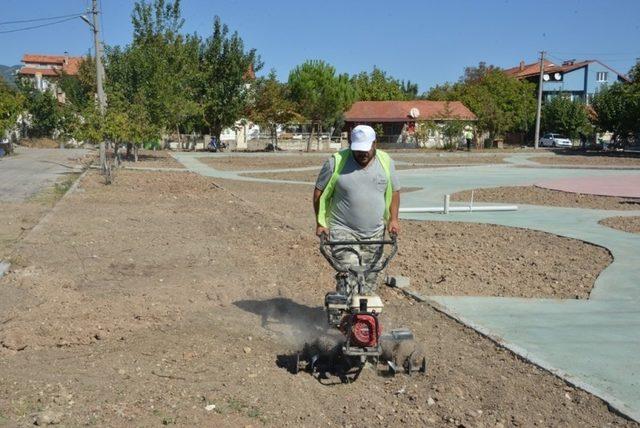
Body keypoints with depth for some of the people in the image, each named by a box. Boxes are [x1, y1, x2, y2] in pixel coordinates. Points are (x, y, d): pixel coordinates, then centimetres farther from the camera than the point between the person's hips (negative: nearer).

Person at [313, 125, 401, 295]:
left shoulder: (386, 162, 3)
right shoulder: (336, 162, -8)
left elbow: (394, 191, 13)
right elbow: (319, 192, -1)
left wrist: (393, 219, 2)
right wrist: (320, 222, -6)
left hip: (375, 232, 4)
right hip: (343, 231, -4)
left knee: (370, 279, 11)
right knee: (348, 277, -14)